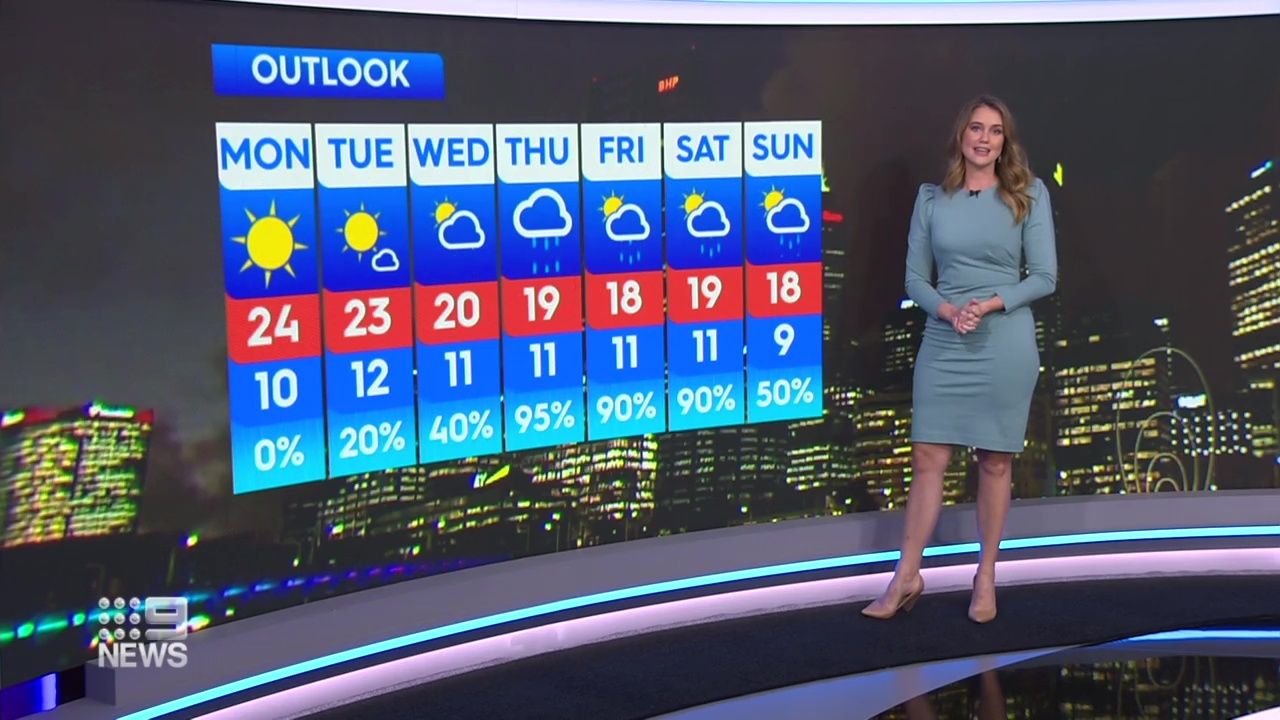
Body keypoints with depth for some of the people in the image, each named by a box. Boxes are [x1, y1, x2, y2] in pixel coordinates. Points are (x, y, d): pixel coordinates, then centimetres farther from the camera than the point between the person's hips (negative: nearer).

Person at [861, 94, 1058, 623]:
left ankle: (985, 580, 17)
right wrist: (946, 309, -13)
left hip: (1005, 342, -1)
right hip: (943, 341, 2)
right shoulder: (932, 199, 6)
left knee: (996, 461, 6)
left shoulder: (1029, 195, 1)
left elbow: (1045, 276, -2)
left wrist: (991, 303, -15)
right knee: (928, 458, 2)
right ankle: (907, 578, 10)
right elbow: (915, 278, 6)